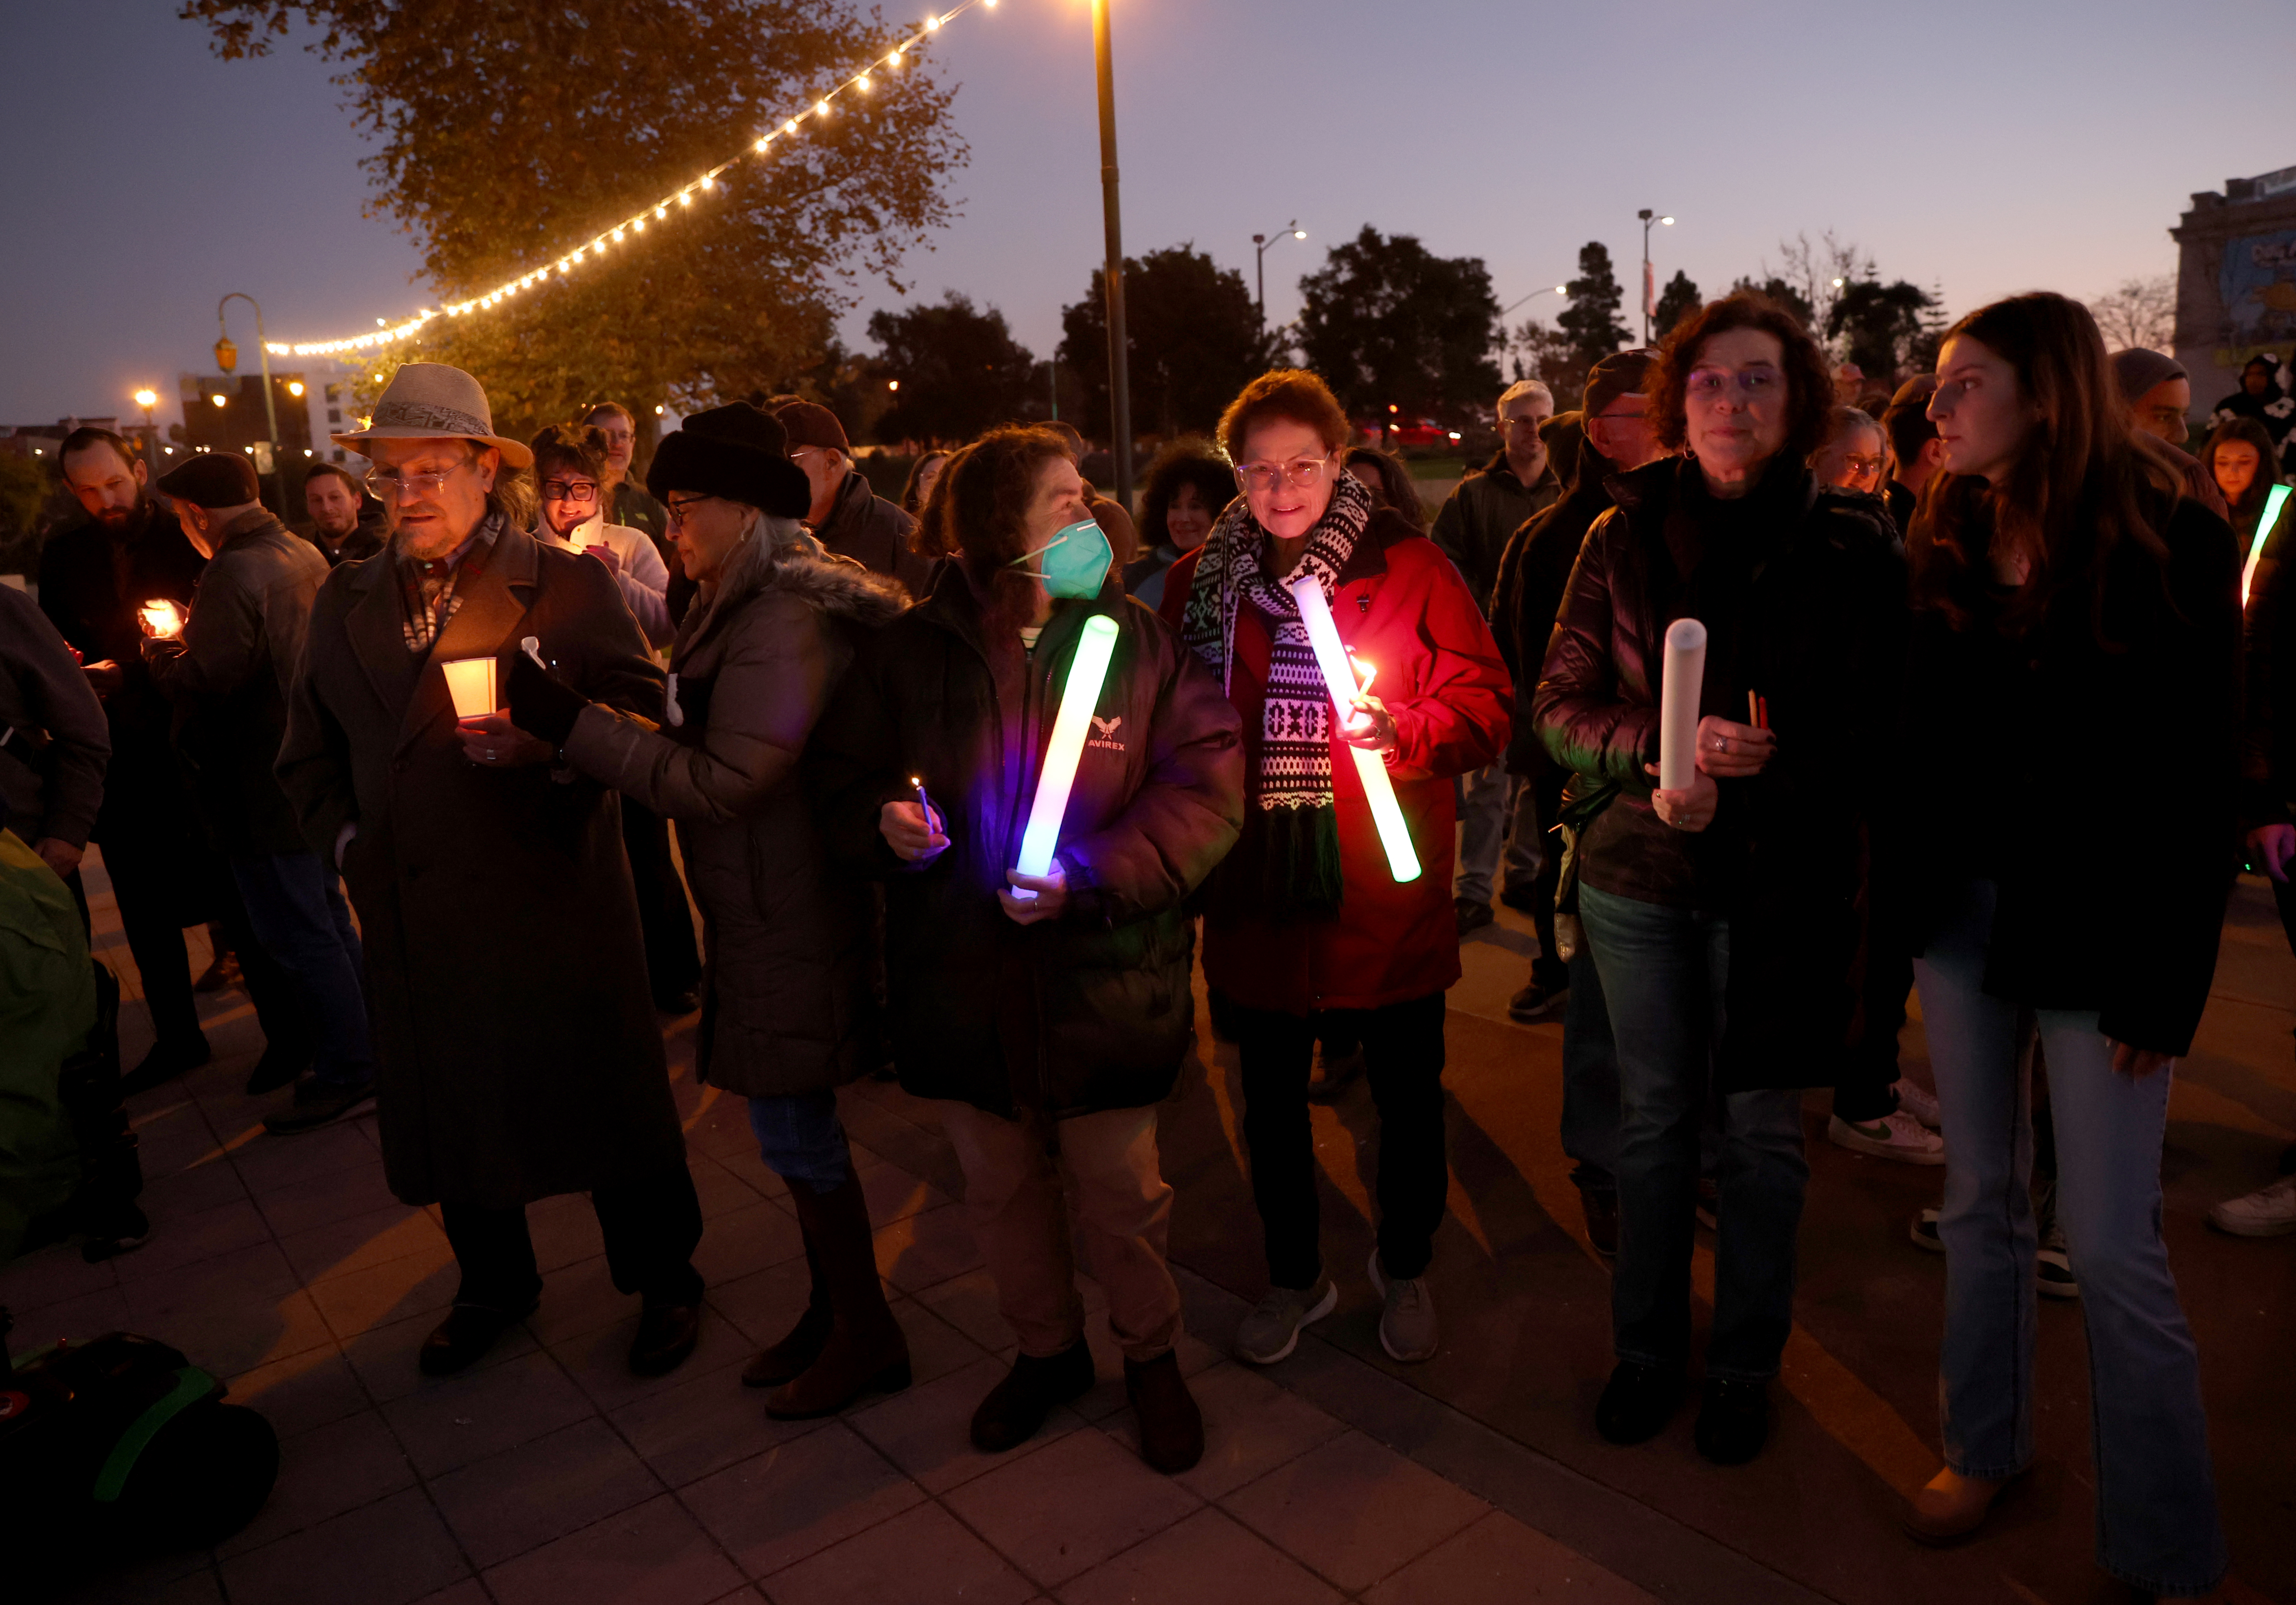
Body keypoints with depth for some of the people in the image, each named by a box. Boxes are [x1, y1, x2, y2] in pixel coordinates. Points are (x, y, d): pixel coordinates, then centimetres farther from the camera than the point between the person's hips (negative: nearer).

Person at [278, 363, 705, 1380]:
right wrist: (345, 839, 4)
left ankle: (662, 1285, 28)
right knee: (449, 1113, 17)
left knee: (606, 1100, 6)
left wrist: (548, 744, -27)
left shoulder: (569, 587, -4)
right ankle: (494, 1283, 42)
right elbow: (309, 750, 18)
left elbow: (643, 724, -10)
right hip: (413, 913, 5)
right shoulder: (346, 601, 12)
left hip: (555, 907, -5)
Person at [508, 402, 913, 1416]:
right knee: (795, 1125, 17)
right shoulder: (747, 607, 13)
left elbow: (722, 784, -24)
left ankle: (866, 1335, 18)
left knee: (794, 1132, 1)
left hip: (791, 920, -10)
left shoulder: (783, 624, -19)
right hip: (763, 914, 10)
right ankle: (834, 1308, 32)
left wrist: (571, 721, -23)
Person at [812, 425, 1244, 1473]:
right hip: (963, 980, 2)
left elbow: (1206, 786, -11)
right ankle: (1046, 1351, 43)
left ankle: (1151, 1357, 37)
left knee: (1120, 1189, 10)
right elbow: (843, 786, 6)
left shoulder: (1133, 640, -5)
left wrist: (1096, 874, -24)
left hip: (1102, 979, -2)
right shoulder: (909, 651, -1)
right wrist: (885, 822, -17)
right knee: (1001, 1187, 18)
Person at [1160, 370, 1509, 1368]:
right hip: (1256, 900, 2)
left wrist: (1402, 730, -25)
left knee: (1408, 1099, 14)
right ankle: (1294, 1276, 40)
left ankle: (1405, 1268, 41)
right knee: (1271, 1102, 17)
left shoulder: (1409, 569, -5)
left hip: (1386, 901, -2)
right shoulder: (1199, 581, 4)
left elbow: (1483, 705, -6)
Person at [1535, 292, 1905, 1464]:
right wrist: (1663, 754, -18)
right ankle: (1647, 1348, 32)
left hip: (1782, 882, -1)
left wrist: (1775, 760, -20)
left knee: (1761, 1132, 10)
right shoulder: (1624, 539, 1)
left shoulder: (1853, 546, -3)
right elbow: (1559, 708, 0)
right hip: (1640, 875, 1)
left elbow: (1880, 728, -2)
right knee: (1654, 1119, 13)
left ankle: (1745, 1366, 31)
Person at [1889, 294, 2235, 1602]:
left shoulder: (2169, 545, -8)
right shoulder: (1947, 544, 5)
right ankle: (1985, 1444, 32)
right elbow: (1912, 736, 5)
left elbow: (2204, 781, -9)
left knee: (2114, 1250, 0)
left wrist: (2169, 981, -12)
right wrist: (1896, 904, -1)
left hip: (2095, 929, -4)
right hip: (1961, 911, 4)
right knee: (1982, 1200, 15)